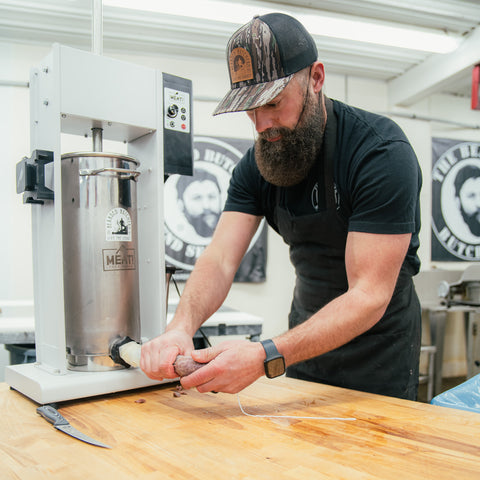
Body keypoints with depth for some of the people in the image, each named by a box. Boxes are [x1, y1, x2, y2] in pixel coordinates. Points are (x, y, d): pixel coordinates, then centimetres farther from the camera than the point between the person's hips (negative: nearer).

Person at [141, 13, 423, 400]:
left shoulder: (383, 152, -26)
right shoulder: (257, 165, -7)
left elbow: (370, 296, -31)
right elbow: (220, 259, -15)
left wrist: (266, 357, -42)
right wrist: (180, 327, -36)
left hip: (378, 352, -4)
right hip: (306, 338, 5)